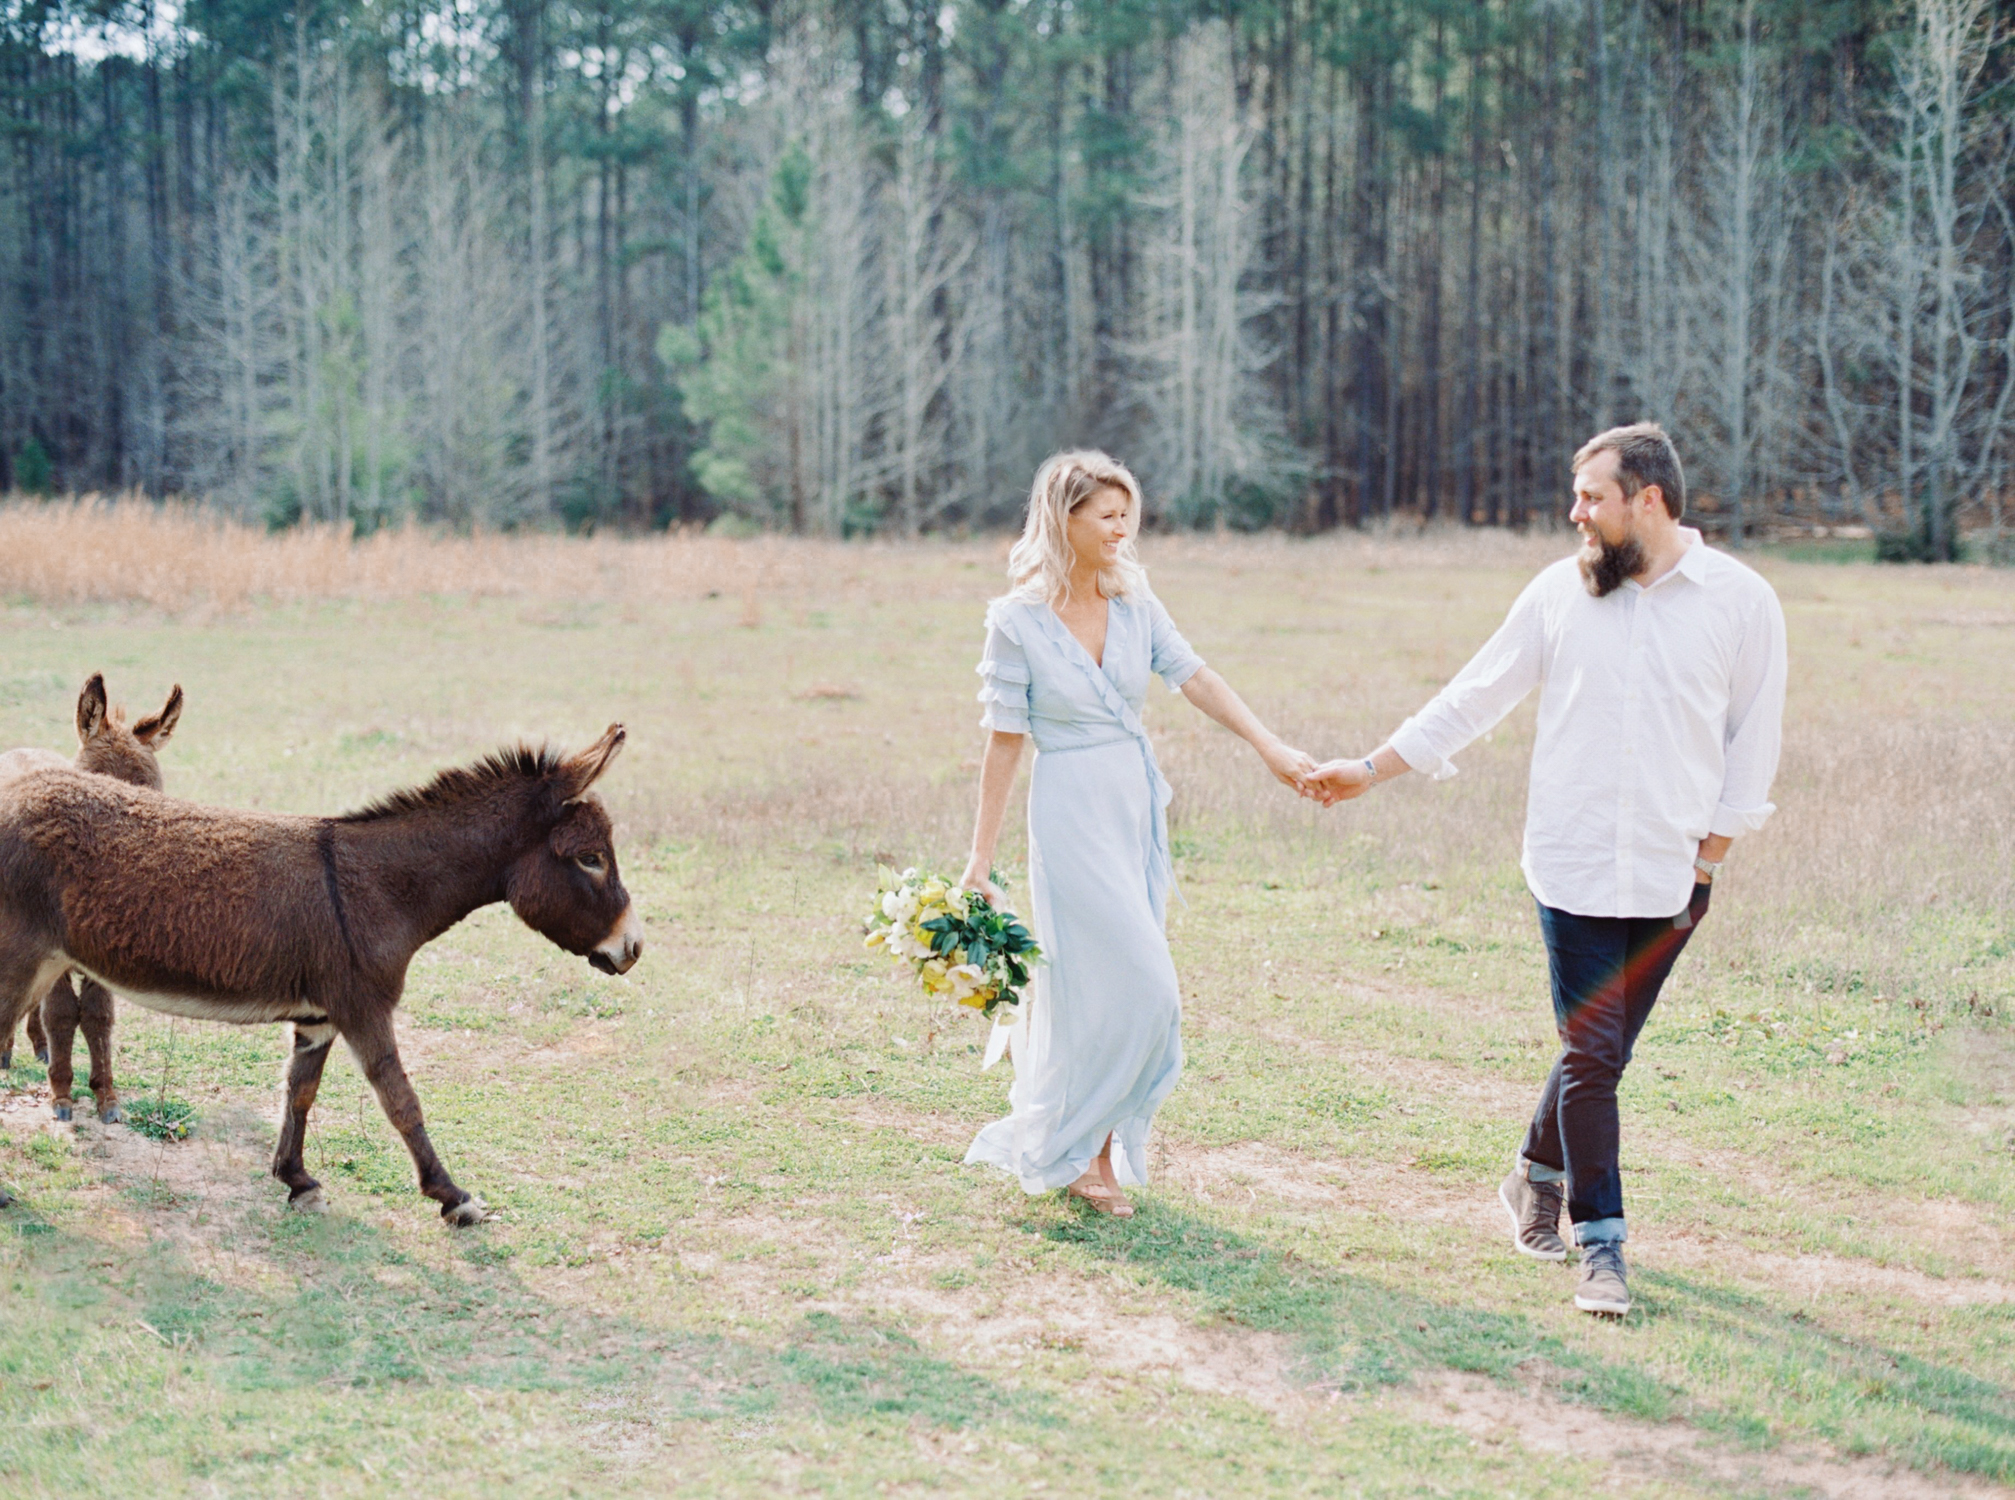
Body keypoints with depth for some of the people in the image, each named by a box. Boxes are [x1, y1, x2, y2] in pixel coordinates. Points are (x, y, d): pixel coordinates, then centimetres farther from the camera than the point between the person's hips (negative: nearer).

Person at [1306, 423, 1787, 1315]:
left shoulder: (1741, 602, -1)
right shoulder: (1560, 592, 3)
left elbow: (1753, 741, 5)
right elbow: (1475, 697, 10)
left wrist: (1711, 856, 1)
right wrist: (1371, 770, 9)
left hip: (1669, 875, 0)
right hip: (1574, 866, 0)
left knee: (1602, 1053, 9)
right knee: (1592, 1054, -5)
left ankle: (1539, 1176, 35)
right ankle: (1600, 1248, 3)